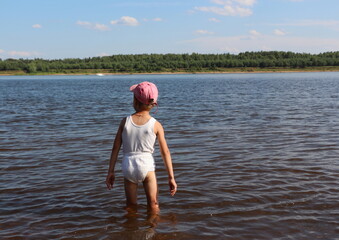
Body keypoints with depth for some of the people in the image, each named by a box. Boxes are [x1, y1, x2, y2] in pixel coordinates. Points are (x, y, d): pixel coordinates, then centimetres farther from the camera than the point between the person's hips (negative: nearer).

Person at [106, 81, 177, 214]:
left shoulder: (125, 121, -2)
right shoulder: (156, 125, -5)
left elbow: (116, 148, 1)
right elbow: (165, 152, -5)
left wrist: (111, 171, 10)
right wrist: (171, 177, 1)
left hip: (128, 166, 2)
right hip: (146, 165, -2)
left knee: (131, 206, 16)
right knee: (153, 206, 10)